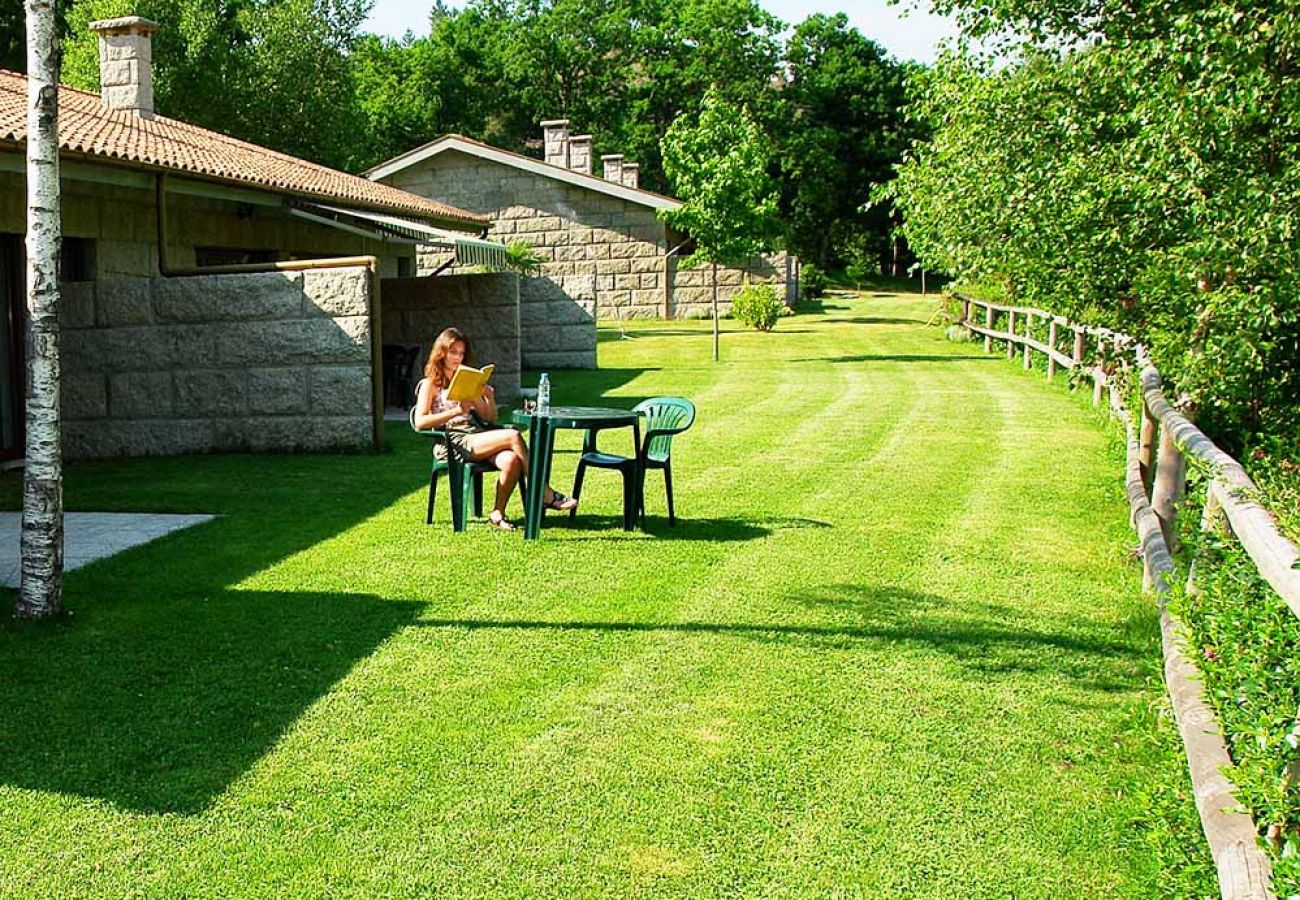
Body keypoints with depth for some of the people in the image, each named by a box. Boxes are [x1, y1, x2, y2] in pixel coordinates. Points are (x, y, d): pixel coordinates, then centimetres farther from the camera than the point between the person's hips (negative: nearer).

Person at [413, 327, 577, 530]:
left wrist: (489, 397, 1)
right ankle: (546, 495, -22)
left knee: (511, 460, -30)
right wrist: (457, 411, -16)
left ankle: (497, 513, -17)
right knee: (513, 436, -27)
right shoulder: (430, 384, 7)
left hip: (476, 435, 6)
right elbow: (420, 422, -9)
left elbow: (490, 418, 21)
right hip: (453, 442, -5)